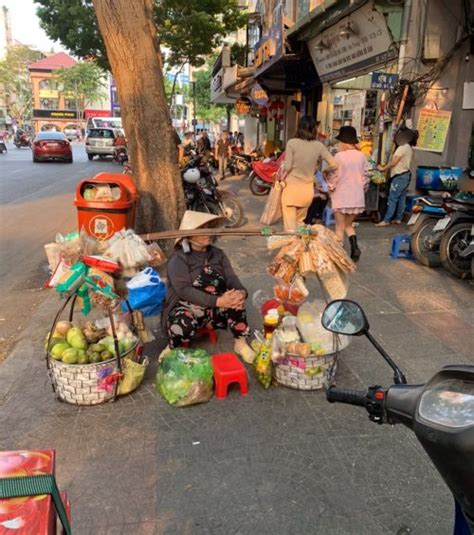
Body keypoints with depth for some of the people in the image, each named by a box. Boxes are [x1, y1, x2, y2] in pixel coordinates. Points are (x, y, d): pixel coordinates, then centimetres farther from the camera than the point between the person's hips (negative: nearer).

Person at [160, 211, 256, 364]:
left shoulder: (218, 254, 5)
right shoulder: (178, 258, -14)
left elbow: (231, 278, -8)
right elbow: (184, 290, -26)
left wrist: (242, 292, -33)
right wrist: (217, 301, -36)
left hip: (214, 310, 5)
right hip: (186, 308, -4)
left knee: (235, 298, -24)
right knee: (185, 325, -38)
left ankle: (241, 343, -6)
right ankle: (172, 348, -3)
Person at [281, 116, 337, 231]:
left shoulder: (292, 143, -10)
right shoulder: (319, 146, -2)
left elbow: (287, 166, -12)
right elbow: (333, 165, -3)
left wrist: (281, 178, 7)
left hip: (291, 187, -3)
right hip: (308, 189, 4)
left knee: (290, 224, 3)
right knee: (300, 221, 22)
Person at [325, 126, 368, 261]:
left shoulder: (339, 156, -13)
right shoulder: (362, 156, 1)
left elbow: (333, 175, -10)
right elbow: (365, 176, 6)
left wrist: (331, 187, 6)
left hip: (341, 196, -4)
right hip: (357, 197, 5)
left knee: (340, 227, 7)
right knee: (348, 225, 19)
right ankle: (354, 246, -1)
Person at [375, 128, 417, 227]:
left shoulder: (402, 147, -13)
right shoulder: (409, 148, 16)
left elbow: (393, 162, -15)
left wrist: (383, 168, -4)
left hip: (400, 176, -10)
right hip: (406, 175, 10)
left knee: (392, 198, -10)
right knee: (401, 198, 10)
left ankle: (386, 220, -10)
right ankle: (398, 219, 13)